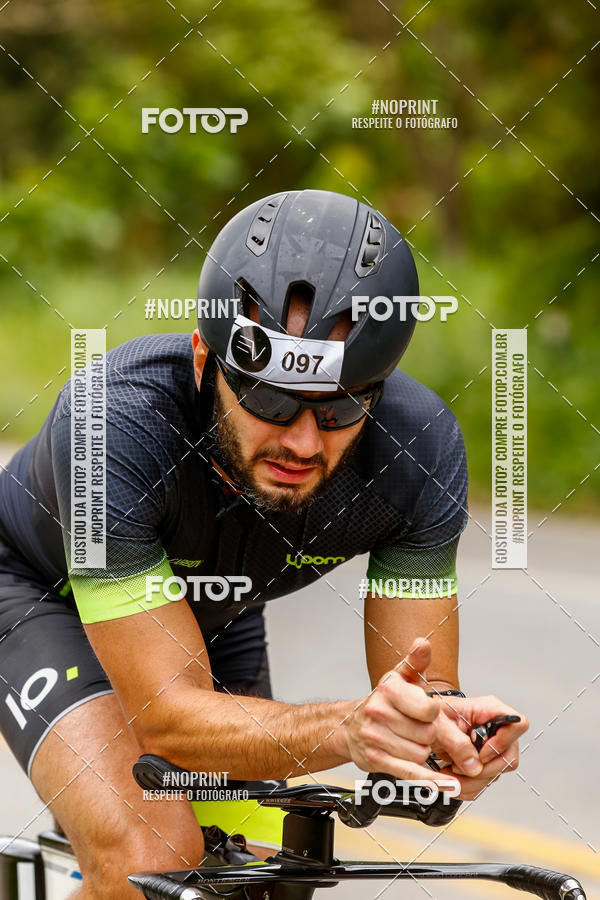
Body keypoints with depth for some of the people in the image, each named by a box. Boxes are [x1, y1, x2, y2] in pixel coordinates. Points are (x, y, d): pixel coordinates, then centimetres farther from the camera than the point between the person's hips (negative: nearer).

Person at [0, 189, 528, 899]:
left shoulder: (420, 447, -30)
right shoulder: (115, 422, -42)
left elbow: (421, 687, -24)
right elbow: (171, 717, -41)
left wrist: (441, 722, -49)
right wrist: (351, 728, -58)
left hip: (213, 611, 5)